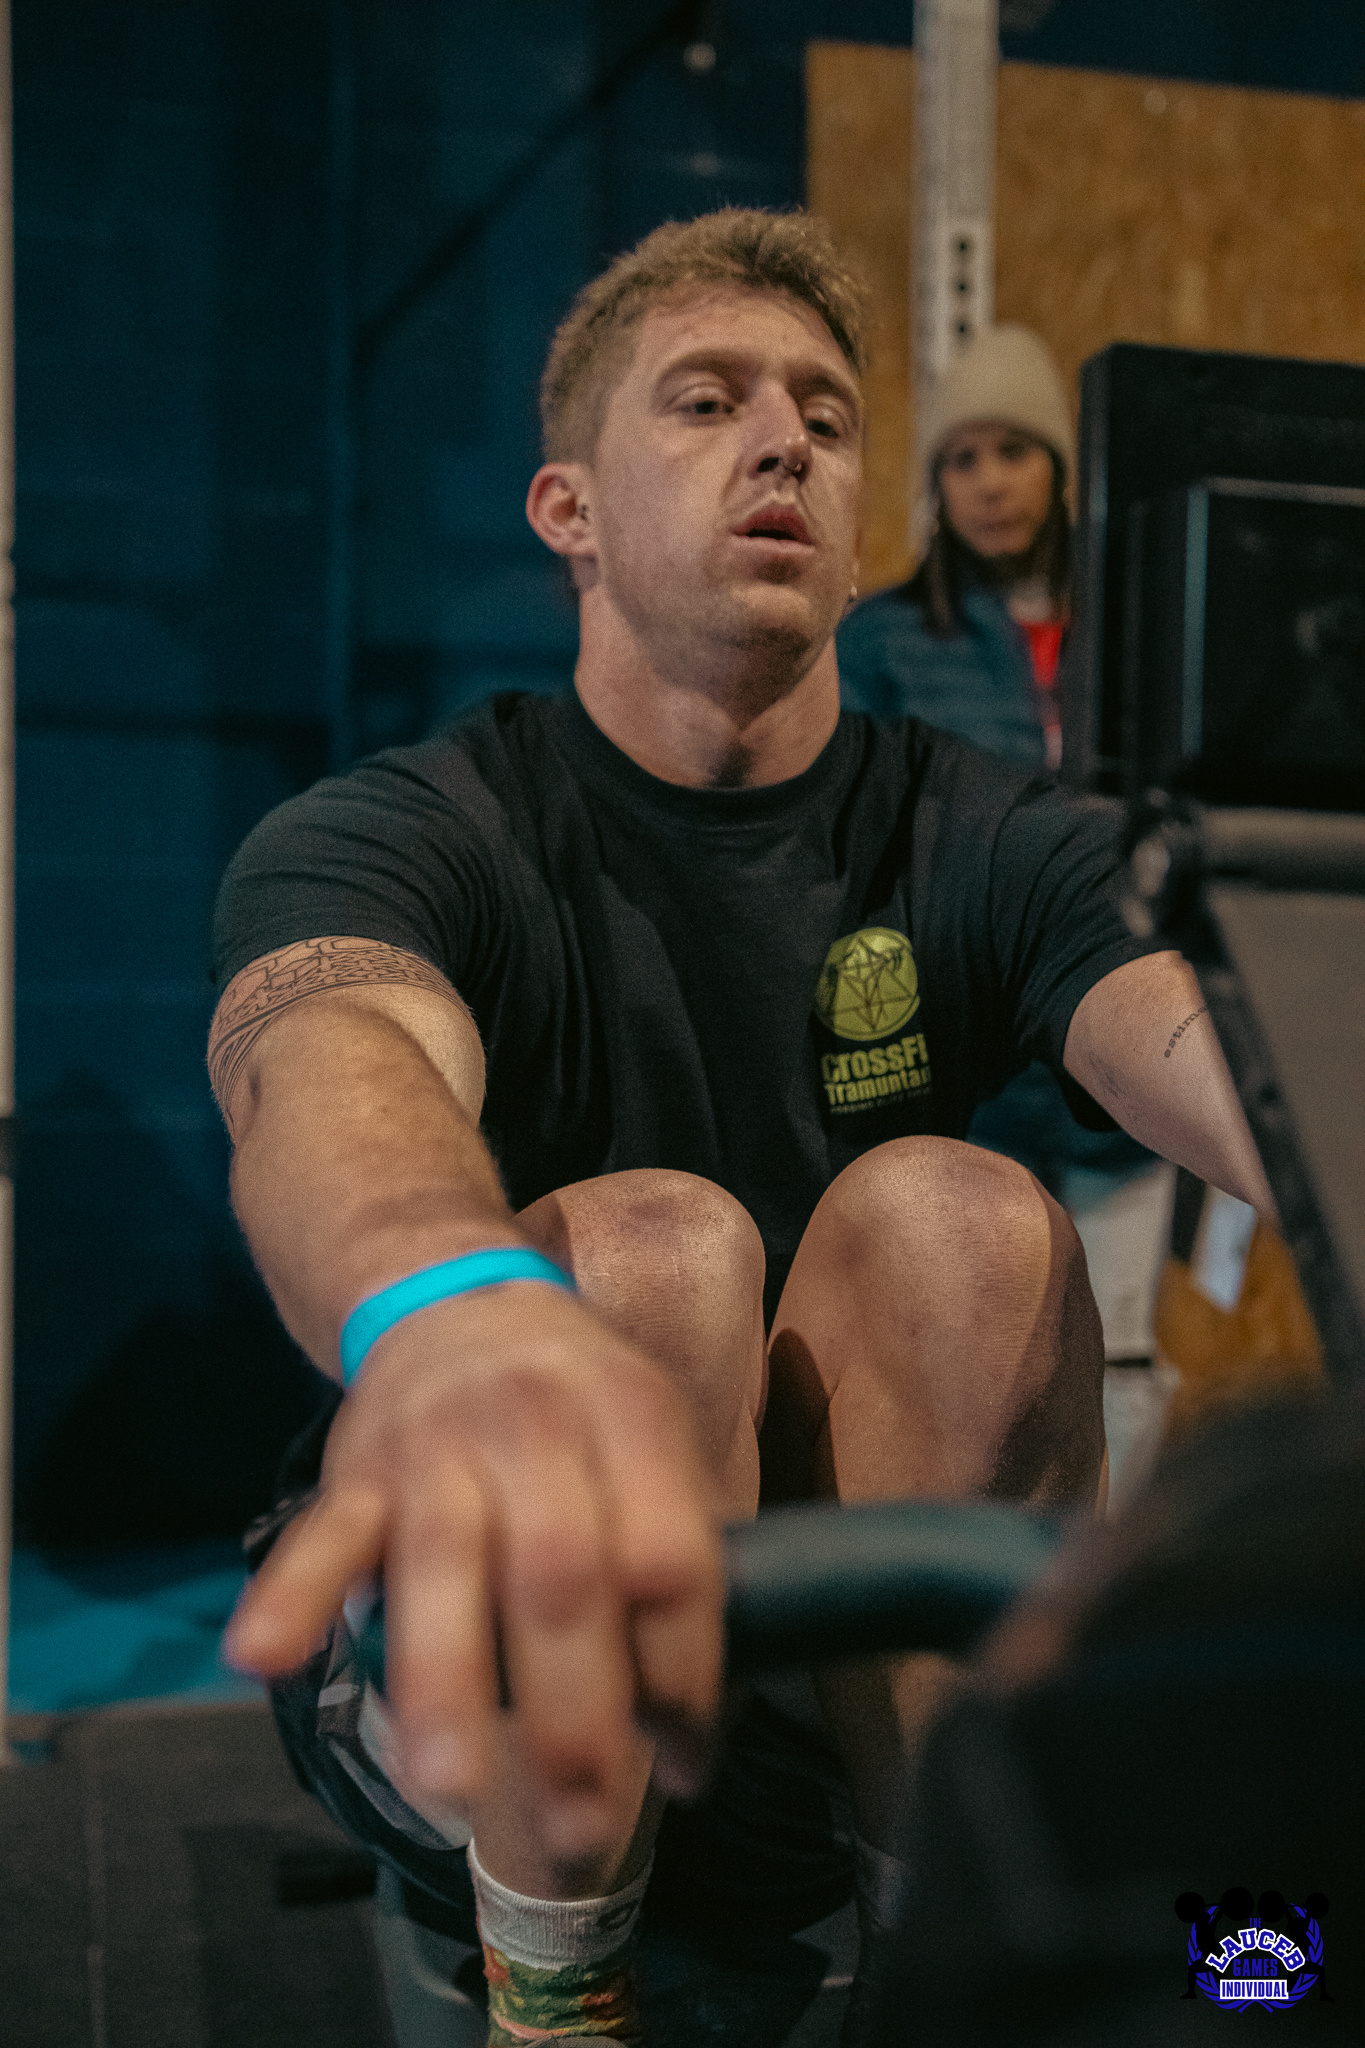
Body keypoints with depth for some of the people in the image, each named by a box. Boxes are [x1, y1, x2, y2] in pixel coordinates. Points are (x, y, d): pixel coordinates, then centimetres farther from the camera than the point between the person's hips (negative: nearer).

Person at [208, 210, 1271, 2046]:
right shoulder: (399, 838, -11)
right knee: (650, 1242, -31)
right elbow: (332, 1062, -36)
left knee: (952, 1212, -26)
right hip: (477, 1680, -1)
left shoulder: (974, 844, -4)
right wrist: (454, 1312, -61)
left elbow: (1240, 1043, -25)